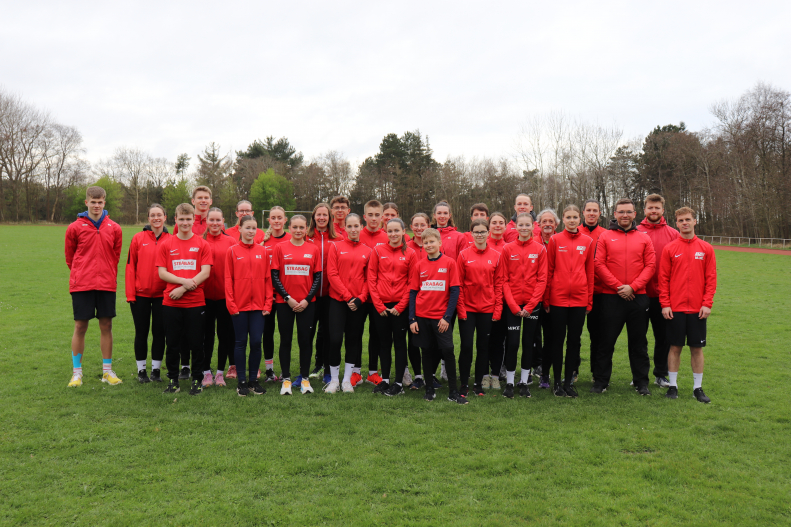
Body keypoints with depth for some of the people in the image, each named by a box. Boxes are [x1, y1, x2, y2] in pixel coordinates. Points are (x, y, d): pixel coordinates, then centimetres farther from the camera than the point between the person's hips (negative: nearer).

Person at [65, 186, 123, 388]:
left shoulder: (114, 228, 5)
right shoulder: (75, 228, 1)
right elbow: (70, 258, 9)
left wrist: (109, 276, 11)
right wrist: (79, 276, 10)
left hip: (106, 285, 2)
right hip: (81, 285, -1)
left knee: (106, 326, 5)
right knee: (80, 326, 2)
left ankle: (107, 371, 16)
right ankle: (76, 372, 13)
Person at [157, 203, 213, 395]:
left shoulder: (202, 244, 3)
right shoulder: (166, 245, 6)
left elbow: (205, 272, -5)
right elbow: (162, 273, 1)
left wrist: (183, 289, -12)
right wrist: (184, 281, -14)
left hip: (195, 302, -1)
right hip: (171, 302, 1)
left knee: (196, 343, 4)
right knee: (172, 343, 8)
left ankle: (197, 380, 17)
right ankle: (173, 379, 21)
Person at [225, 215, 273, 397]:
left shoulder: (263, 251, 5)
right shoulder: (232, 251, 0)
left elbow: (268, 278, 5)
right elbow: (228, 279, -1)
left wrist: (268, 303, 0)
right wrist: (231, 304, -7)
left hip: (258, 305, 2)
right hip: (239, 305, -2)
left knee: (256, 342, 3)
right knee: (240, 342, 6)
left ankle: (254, 380, 16)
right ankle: (241, 381, 15)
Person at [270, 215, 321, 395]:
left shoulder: (313, 250, 4)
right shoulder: (280, 248, 1)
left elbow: (317, 278, 4)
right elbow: (274, 277, -2)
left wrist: (307, 300, -7)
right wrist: (288, 298, -10)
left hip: (307, 303, 1)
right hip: (284, 302, -1)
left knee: (305, 340, 3)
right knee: (285, 340, 5)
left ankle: (305, 379, 15)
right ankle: (286, 379, 14)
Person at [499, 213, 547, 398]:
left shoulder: (540, 249, 0)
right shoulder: (507, 249, -1)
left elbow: (542, 279, -2)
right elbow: (504, 280, -2)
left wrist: (530, 305, -9)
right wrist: (514, 306, -9)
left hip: (533, 304, 1)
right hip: (512, 304, -1)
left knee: (529, 342, 8)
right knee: (512, 342, 0)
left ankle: (524, 381, 20)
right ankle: (509, 382, 13)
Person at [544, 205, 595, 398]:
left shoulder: (588, 241, 6)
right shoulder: (555, 240, 1)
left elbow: (590, 272, 8)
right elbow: (548, 271, 1)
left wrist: (590, 300, 5)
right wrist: (546, 299, -2)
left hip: (579, 298, 2)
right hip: (558, 298, -2)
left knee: (574, 340, 8)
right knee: (557, 340, 5)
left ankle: (569, 381, 18)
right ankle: (557, 382, 15)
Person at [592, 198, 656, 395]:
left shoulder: (644, 238, 8)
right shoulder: (605, 237, 4)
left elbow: (650, 266, 2)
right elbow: (599, 264, -4)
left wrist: (633, 286, -10)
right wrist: (618, 286, -12)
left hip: (637, 297, 2)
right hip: (611, 297, -1)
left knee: (638, 342, 9)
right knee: (607, 341, 4)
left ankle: (641, 382, 20)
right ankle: (601, 381, 14)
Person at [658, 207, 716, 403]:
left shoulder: (706, 249, 3)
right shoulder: (669, 249, 1)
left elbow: (711, 278, 2)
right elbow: (663, 279, 0)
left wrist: (707, 304, -5)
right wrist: (665, 304, -6)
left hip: (697, 309, 1)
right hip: (675, 308, -1)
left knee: (697, 348, 7)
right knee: (675, 347, 5)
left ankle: (698, 388, 17)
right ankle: (673, 386, 15)